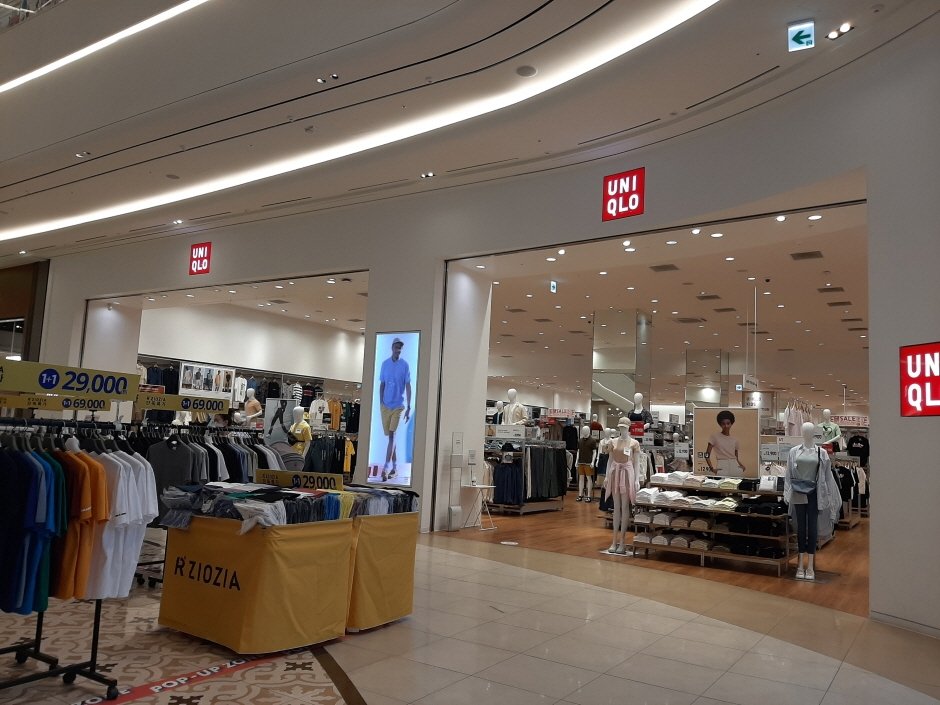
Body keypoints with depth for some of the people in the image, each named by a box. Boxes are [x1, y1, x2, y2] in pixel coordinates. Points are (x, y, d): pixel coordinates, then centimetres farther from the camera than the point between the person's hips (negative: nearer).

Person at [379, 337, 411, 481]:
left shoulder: (404, 365, -4)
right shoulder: (385, 364, 6)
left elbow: (408, 387, -3)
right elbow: (382, 385, 11)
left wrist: (409, 407, -7)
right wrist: (380, 403, 6)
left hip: (398, 405, -4)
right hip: (385, 405, 4)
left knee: (392, 436, -11)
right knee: (390, 436, 10)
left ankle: (386, 467, -15)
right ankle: (394, 466, 21)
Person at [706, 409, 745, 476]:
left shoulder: (734, 440, 14)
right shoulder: (715, 437, 3)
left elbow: (736, 458, 18)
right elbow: (707, 455, 0)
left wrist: (741, 465, -2)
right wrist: (712, 468, -13)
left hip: (735, 467, 4)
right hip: (722, 468, -3)